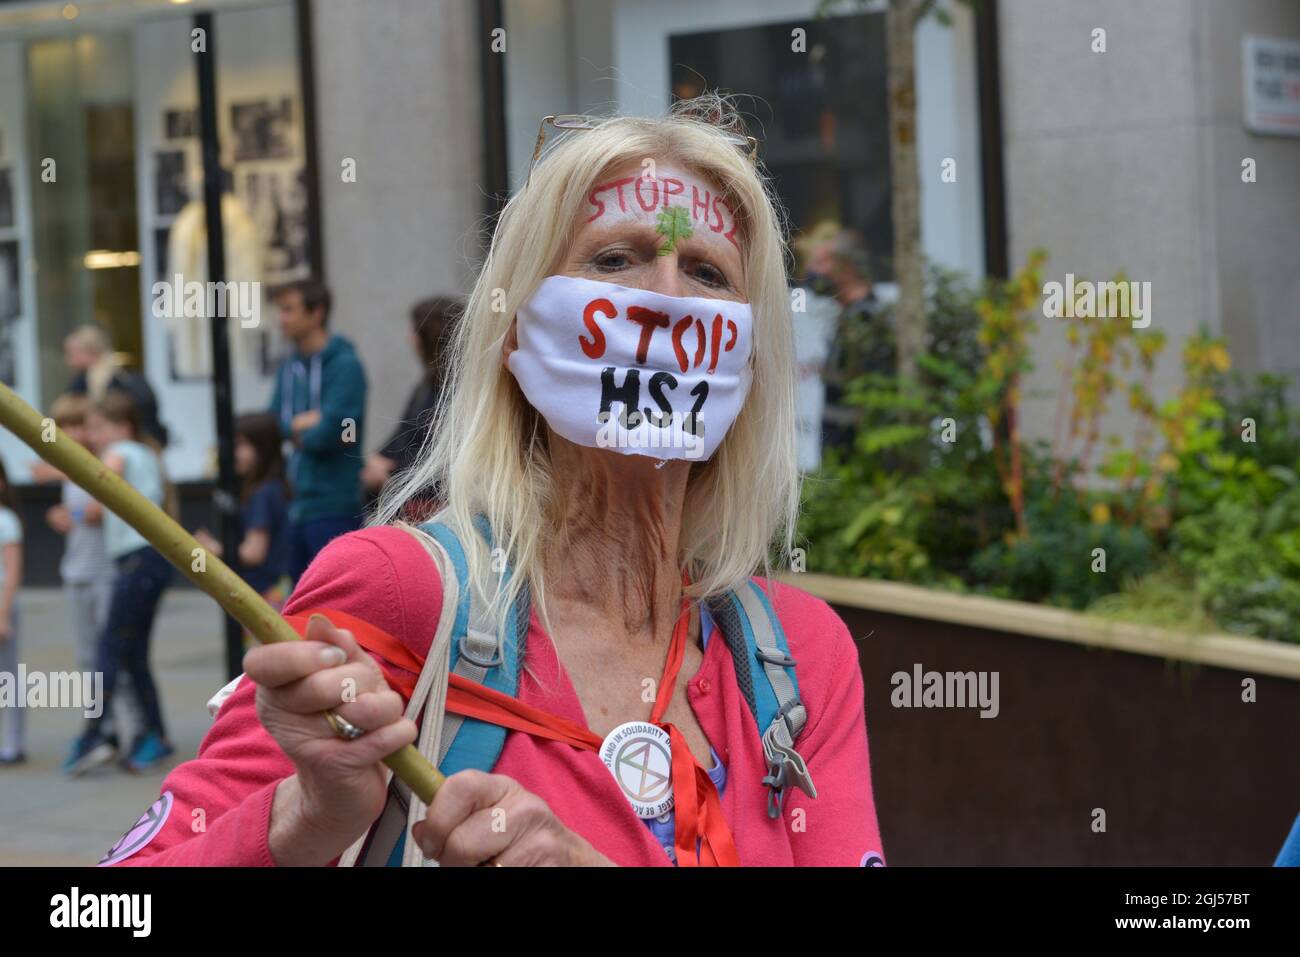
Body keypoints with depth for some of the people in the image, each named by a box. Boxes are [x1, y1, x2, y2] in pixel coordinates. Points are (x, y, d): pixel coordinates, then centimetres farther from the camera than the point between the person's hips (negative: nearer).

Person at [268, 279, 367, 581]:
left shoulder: (345, 365, -11)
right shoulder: (288, 368, 12)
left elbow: (328, 434, -17)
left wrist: (294, 429, 0)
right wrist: (302, 423, -9)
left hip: (333, 507, -8)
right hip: (297, 504, 8)